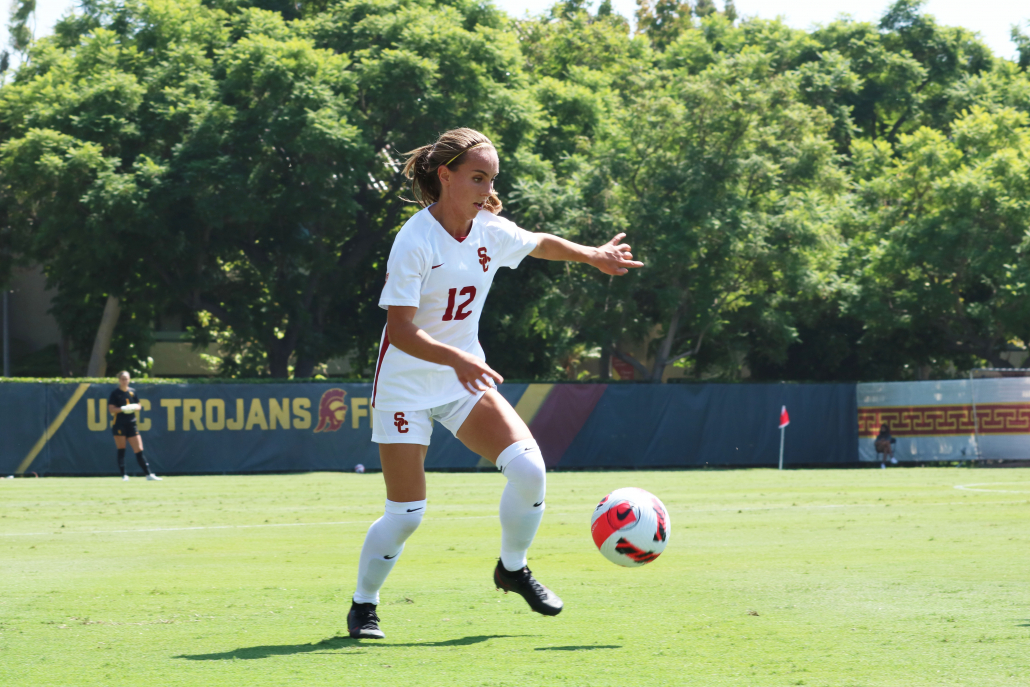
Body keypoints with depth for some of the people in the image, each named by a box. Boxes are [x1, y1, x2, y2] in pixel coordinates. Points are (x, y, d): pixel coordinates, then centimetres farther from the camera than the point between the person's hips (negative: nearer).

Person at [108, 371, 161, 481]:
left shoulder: (132, 392, 10)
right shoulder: (115, 393, -1)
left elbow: (138, 406, 15)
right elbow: (111, 409, -7)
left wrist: (134, 408, -8)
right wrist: (123, 409, -21)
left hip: (131, 424, 3)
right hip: (119, 425, -3)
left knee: (139, 450, 0)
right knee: (121, 450, 0)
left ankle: (149, 474, -2)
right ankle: (124, 475, 5)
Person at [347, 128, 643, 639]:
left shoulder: (490, 232, -1)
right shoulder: (415, 242, -20)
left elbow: (541, 243, 24)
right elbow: (400, 331, -27)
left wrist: (592, 255, 17)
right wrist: (454, 358, -40)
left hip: (465, 382, 6)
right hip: (406, 387, -5)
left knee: (528, 467, -14)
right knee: (405, 514, -7)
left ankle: (513, 569, 10)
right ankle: (362, 606, 17)